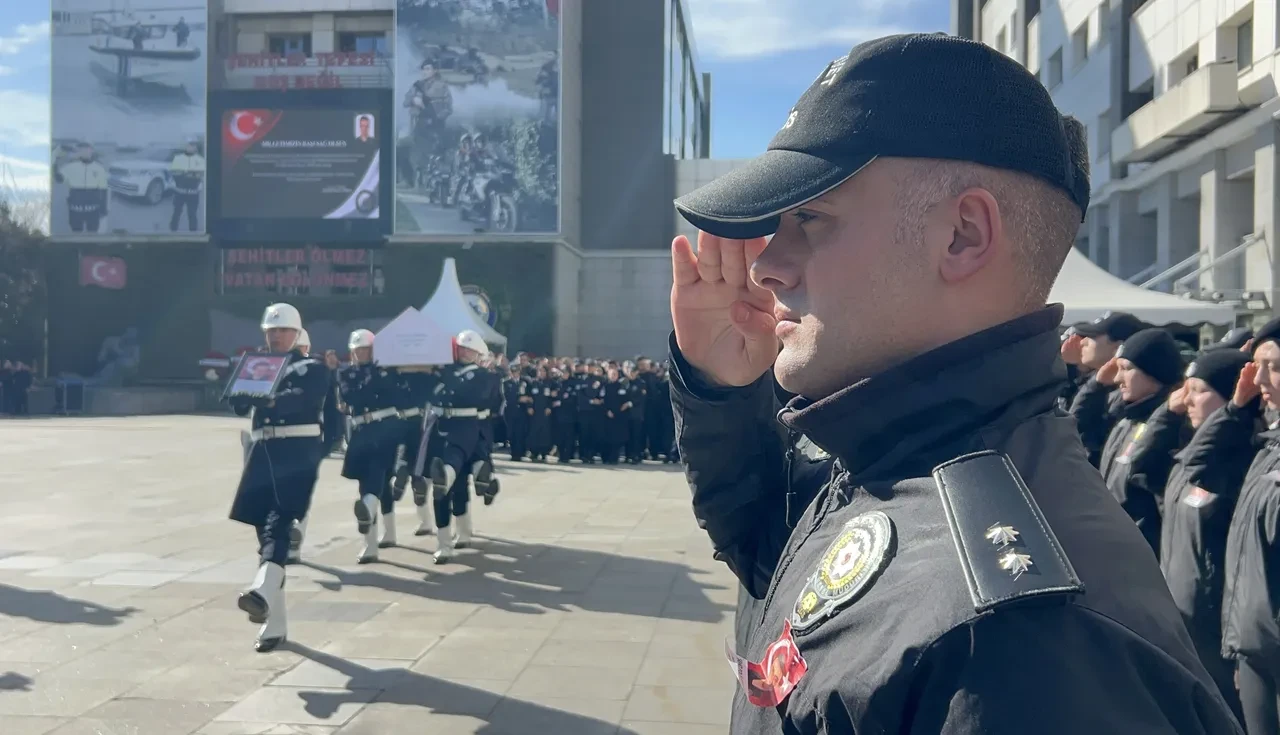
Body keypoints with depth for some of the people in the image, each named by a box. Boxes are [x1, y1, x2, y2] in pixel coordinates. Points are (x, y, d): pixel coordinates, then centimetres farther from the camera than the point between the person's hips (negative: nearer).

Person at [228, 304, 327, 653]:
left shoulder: (312, 368, 5)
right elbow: (238, 403, 10)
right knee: (265, 529, 3)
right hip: (262, 453, 5)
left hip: (297, 453, -5)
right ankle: (274, 624, 9)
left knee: (278, 522, -23)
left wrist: (272, 399, -30)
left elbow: (307, 397, -16)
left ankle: (263, 594, -46)